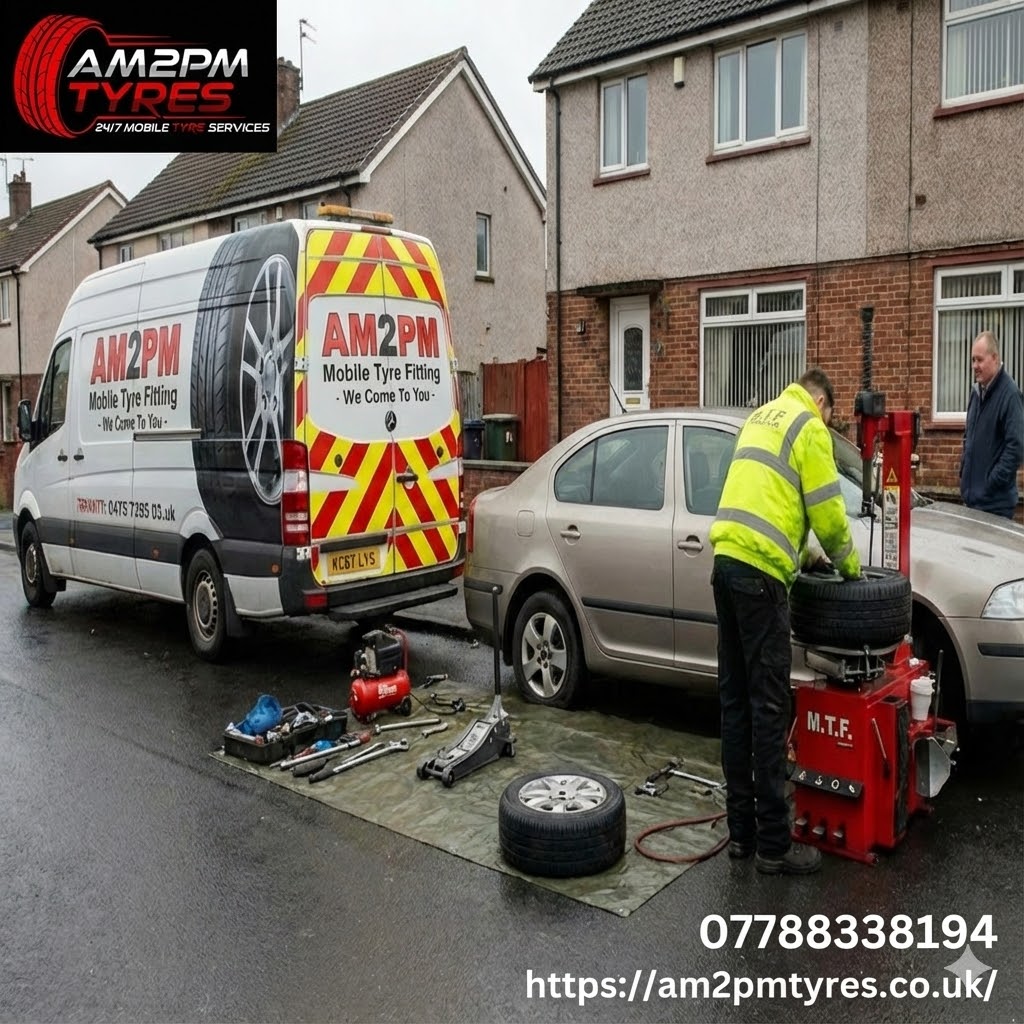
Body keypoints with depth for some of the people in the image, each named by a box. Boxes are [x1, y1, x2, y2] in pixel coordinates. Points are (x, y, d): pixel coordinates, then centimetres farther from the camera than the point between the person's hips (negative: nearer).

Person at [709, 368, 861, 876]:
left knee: (736, 700, 11)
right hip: (759, 570, -8)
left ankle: (741, 829, 18)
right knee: (768, 706, -5)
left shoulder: (762, 416, 25)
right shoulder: (809, 426, 0)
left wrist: (802, 551, 29)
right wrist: (848, 562, 14)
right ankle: (774, 843, 2)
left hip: (726, 560, 9)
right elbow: (826, 509, -3)